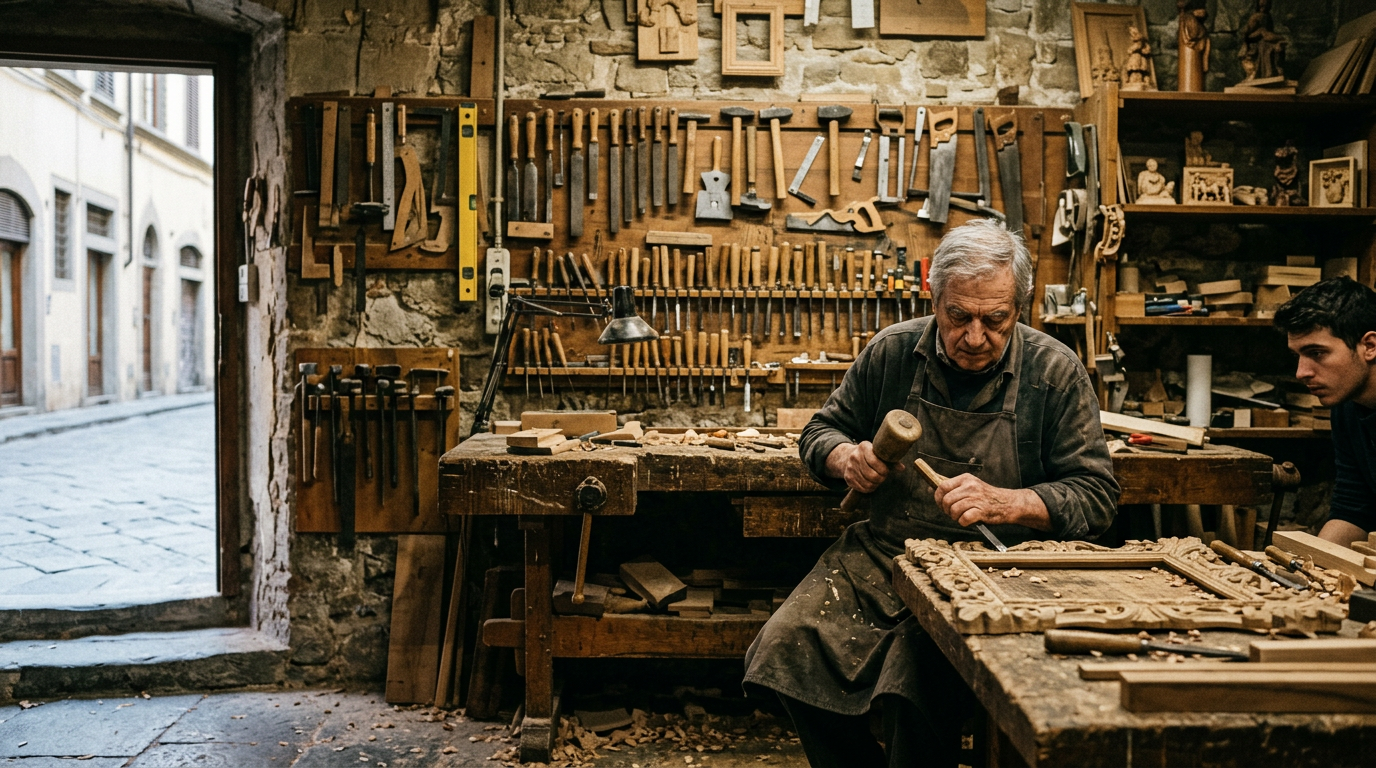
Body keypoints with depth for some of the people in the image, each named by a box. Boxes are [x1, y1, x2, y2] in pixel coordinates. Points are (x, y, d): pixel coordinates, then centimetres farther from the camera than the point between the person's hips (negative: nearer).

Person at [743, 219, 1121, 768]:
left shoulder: (1055, 372, -4)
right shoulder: (891, 351, 2)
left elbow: (1096, 494, -3)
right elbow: (821, 432, 15)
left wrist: (1005, 503, -20)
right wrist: (846, 458, -9)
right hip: (881, 554, 4)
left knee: (920, 680, -30)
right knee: (785, 647, -17)